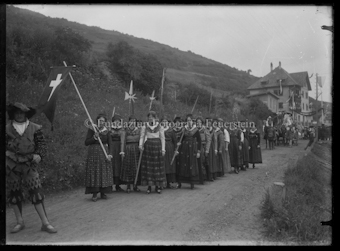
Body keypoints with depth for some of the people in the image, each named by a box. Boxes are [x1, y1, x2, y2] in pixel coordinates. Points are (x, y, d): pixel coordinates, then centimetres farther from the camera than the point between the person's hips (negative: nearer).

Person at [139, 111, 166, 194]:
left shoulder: (160, 127, 6)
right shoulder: (145, 127, 7)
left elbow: (162, 138, 5)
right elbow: (142, 137, 3)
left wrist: (163, 149, -2)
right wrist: (140, 145, -14)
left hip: (157, 146, 0)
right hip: (148, 146, 0)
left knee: (158, 166, 1)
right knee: (148, 166, -1)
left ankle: (158, 185, 10)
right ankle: (149, 186, 6)